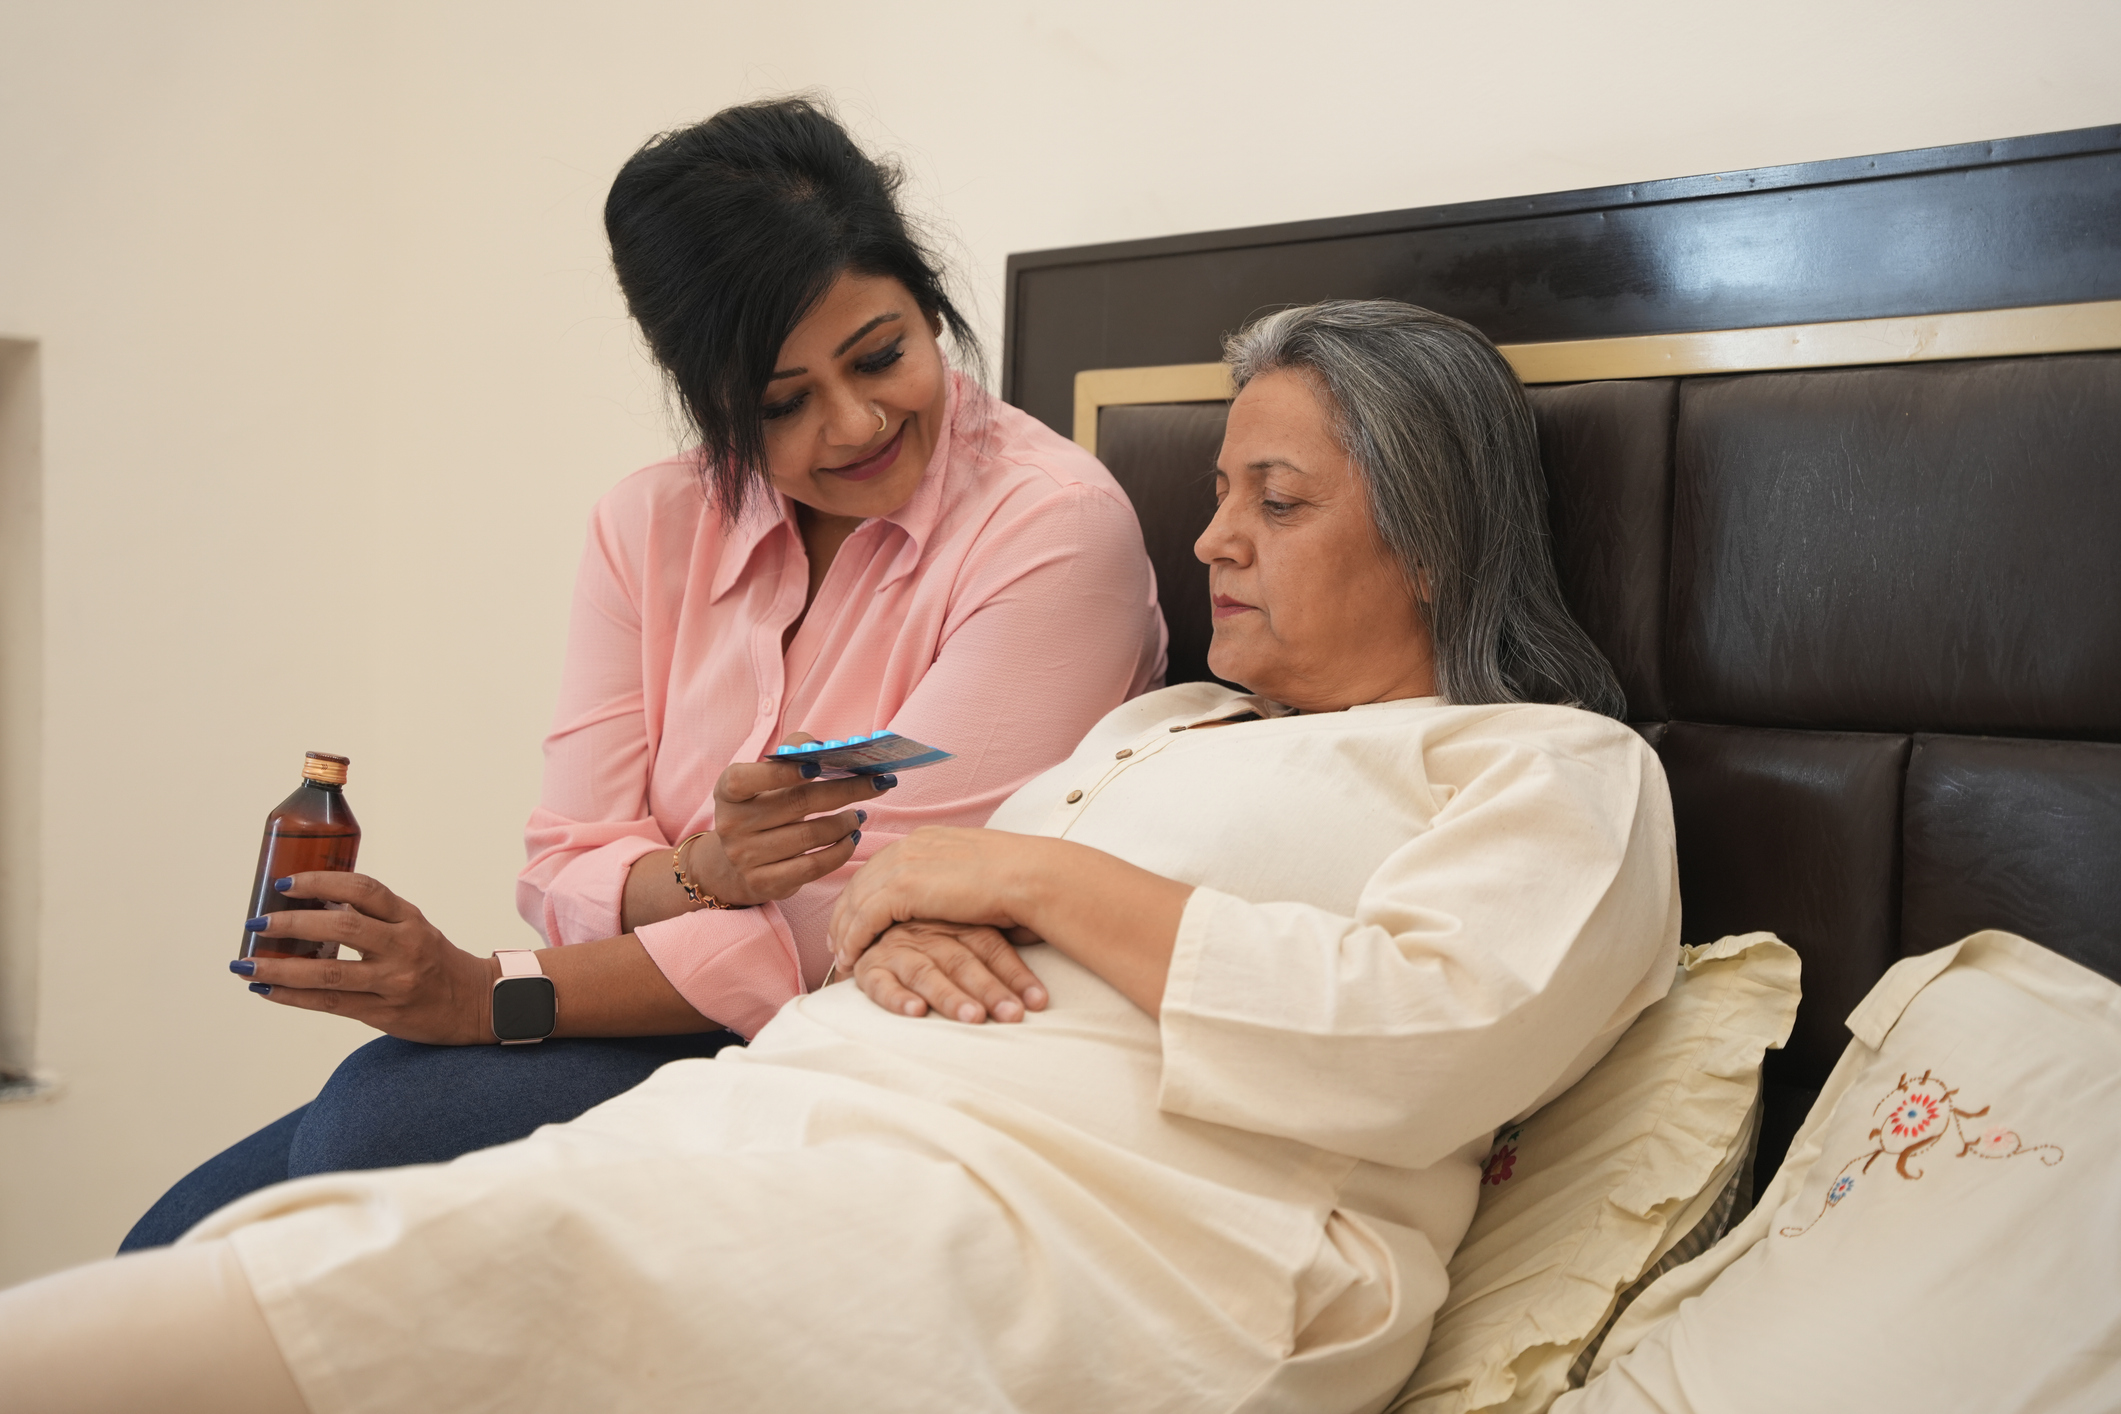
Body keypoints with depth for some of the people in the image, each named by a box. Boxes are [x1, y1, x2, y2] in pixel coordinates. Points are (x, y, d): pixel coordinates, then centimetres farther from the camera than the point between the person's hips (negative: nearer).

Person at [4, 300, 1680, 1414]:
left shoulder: (1560, 771, 9)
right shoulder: (1161, 721, 31)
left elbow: (1432, 1039, -12)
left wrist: (1029, 874, -6)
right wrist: (896, 921, -1)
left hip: (1064, 1210, -7)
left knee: (492, 1250, -31)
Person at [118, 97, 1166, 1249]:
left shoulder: (1052, 525, -12)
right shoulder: (650, 528, 6)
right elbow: (568, 874, 2)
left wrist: (488, 995, -18)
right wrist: (702, 875, -23)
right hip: (661, 1032, 5)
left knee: (388, 1118, -23)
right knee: (187, 1243, -13)